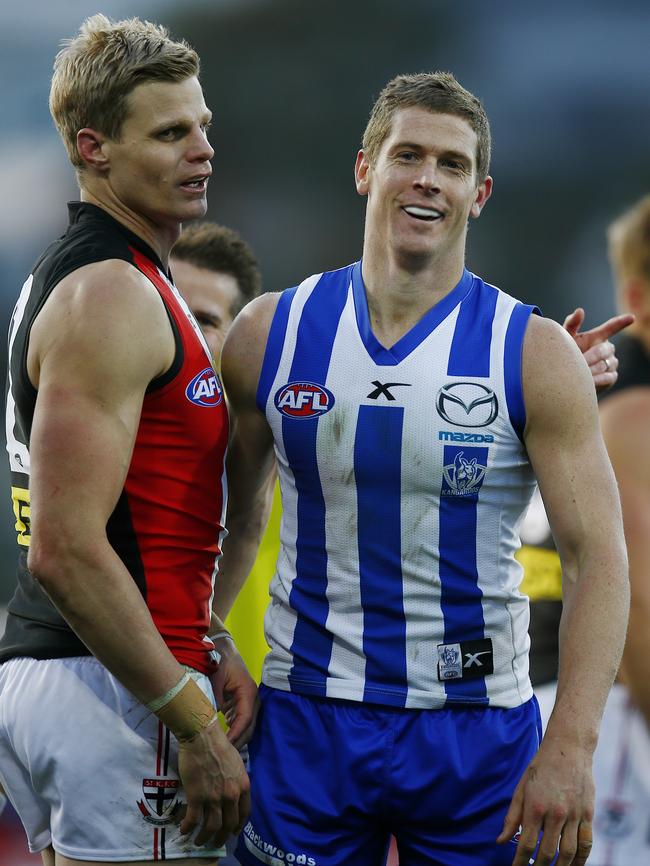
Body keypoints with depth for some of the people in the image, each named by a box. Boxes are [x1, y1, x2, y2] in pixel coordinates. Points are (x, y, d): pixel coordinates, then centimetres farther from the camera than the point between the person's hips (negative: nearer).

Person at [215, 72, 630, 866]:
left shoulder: (535, 355, -4)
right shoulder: (270, 336, 2)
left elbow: (597, 559, -7)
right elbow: (231, 518, 15)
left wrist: (569, 748, -17)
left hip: (478, 731, -1)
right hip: (307, 719, 1)